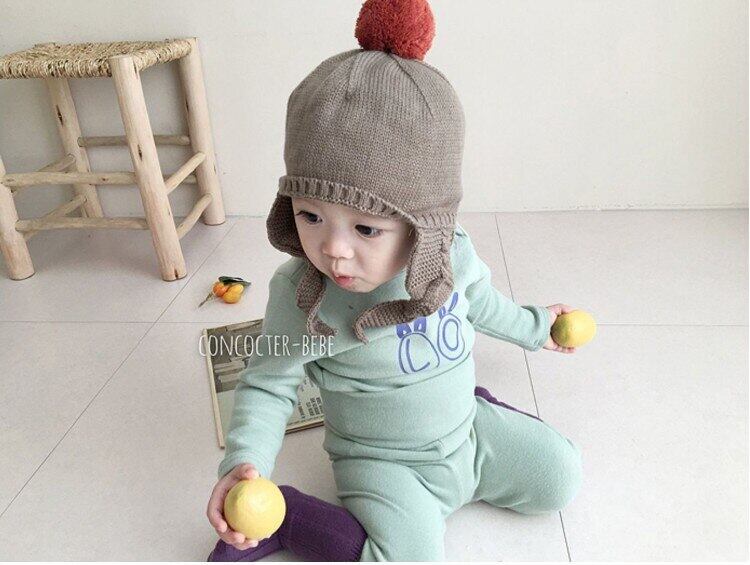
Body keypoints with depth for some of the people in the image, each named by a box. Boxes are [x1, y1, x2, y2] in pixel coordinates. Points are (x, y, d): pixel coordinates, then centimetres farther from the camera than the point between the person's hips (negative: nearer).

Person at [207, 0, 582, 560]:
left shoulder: (453, 253, -14)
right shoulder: (299, 295, -26)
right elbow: (268, 384, -14)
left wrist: (532, 325, 25)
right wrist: (246, 461, -30)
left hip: (468, 432, 5)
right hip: (381, 462, -4)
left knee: (561, 477, 7)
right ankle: (279, 517, -3)